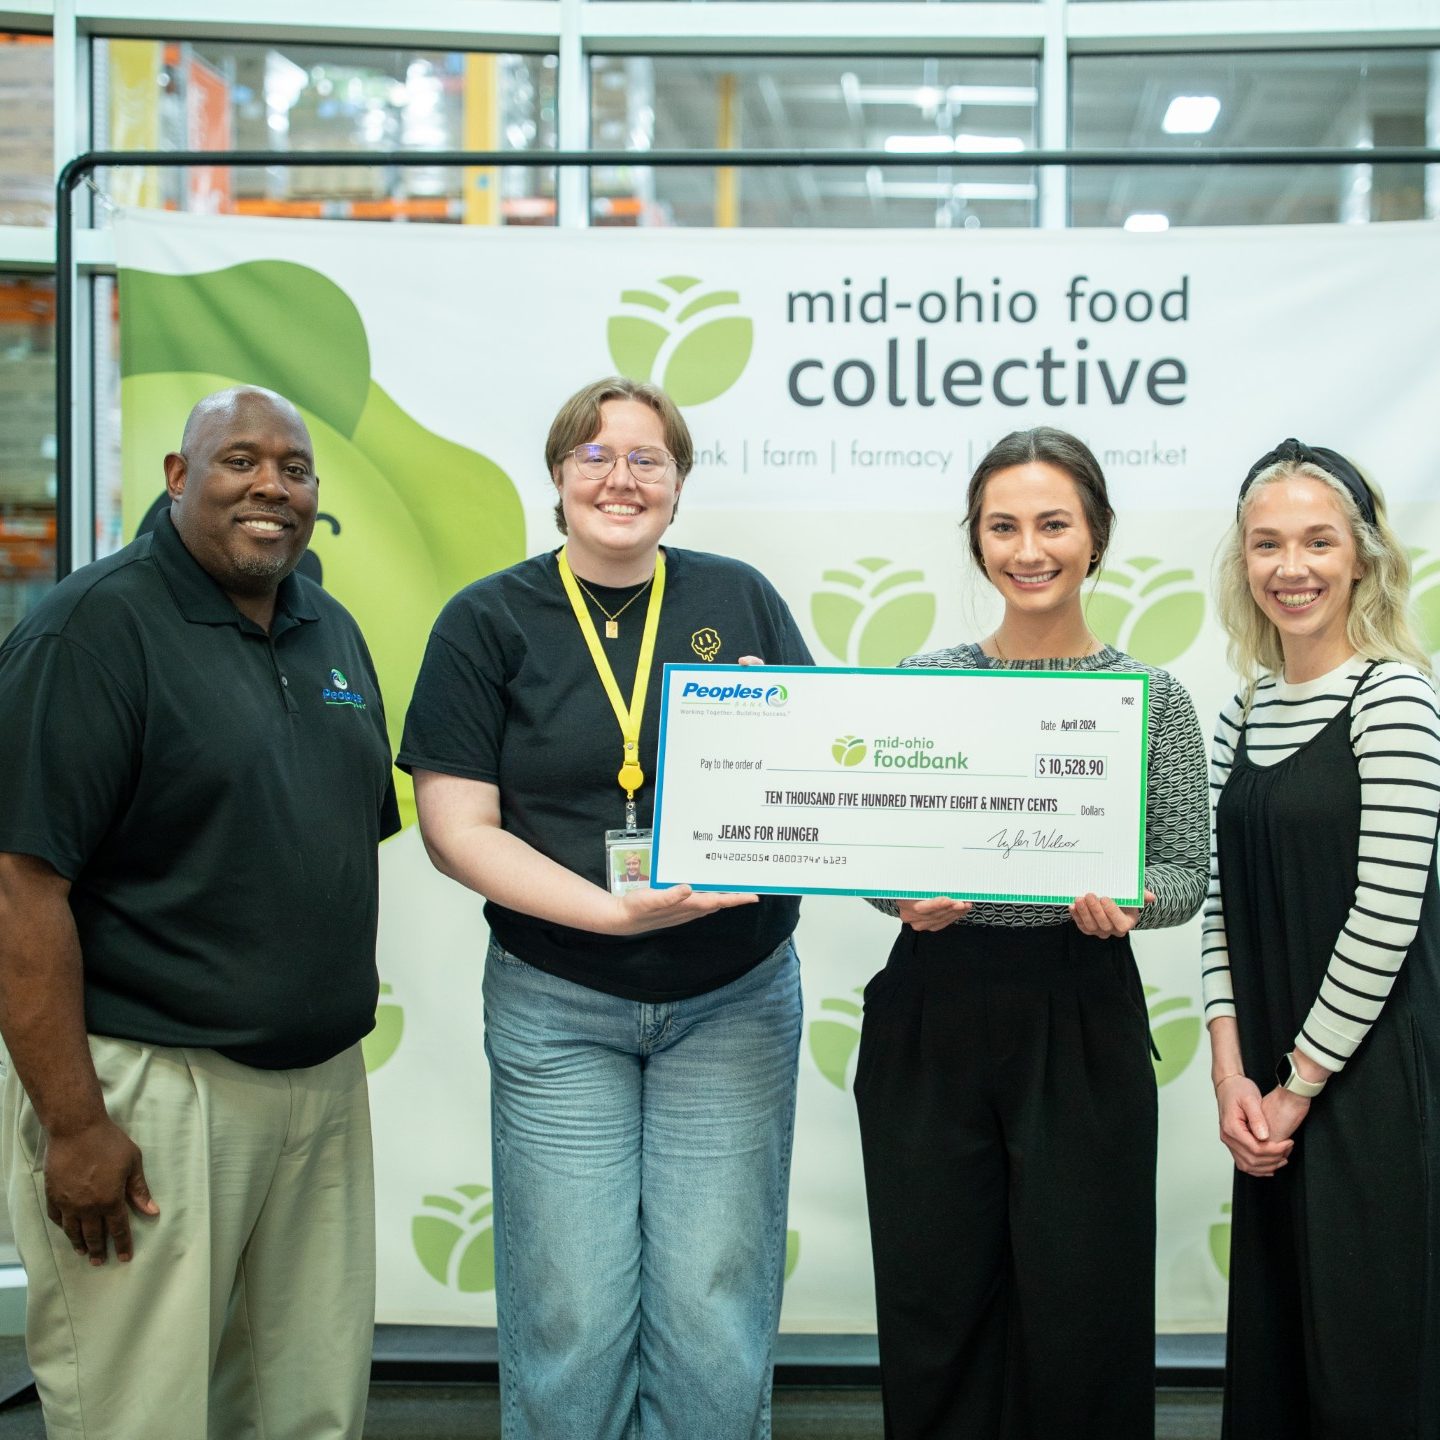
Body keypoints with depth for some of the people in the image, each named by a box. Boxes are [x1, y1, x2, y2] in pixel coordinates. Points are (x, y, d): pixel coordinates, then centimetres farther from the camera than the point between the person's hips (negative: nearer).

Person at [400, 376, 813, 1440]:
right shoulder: (490, 621, 0)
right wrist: (617, 910, -17)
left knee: (715, 1319, 4)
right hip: (559, 1010, -1)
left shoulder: (741, 601, 6)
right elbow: (456, 826, -6)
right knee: (571, 1319, 2)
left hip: (734, 998, 2)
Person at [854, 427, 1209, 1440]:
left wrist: (1122, 900, -19)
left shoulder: (1152, 696, 1)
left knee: (1080, 1310, 5)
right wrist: (905, 897, -13)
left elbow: (1186, 874, 2)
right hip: (932, 1016, 1)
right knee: (935, 1304, 9)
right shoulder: (923, 680, 4)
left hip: (1082, 1023, -1)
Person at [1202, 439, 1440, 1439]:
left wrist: (1298, 1084, -11)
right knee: (1271, 1346, 15)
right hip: (1271, 1093, 7)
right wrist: (1233, 1073, -1)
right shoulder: (1243, 712, 10)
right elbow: (1224, 904, 10)